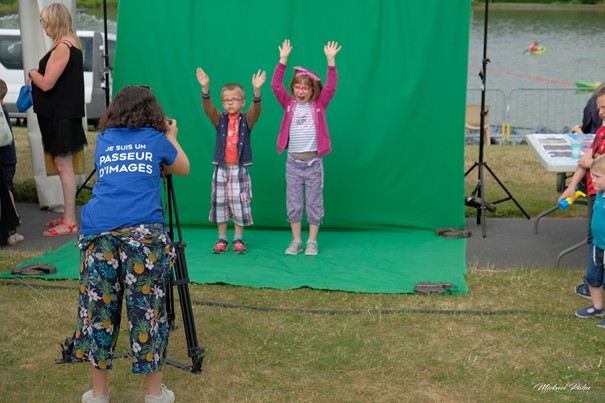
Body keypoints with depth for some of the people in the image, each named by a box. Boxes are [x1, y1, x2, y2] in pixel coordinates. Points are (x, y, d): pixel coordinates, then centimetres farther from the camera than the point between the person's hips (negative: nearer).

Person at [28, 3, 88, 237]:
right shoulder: (72, 44, 12)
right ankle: (68, 216, 25)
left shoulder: (62, 47, -19)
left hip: (61, 116, -10)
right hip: (62, 113, 10)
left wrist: (33, 74, -3)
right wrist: (37, 76, 7)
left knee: (63, 165, -5)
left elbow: (46, 83, -21)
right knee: (63, 164, 16)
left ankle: (69, 222, 0)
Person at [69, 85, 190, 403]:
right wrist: (171, 136, 46)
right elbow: (184, 169, 31)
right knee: (148, 310, 4)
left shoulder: (103, 140, 21)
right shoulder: (156, 139, 14)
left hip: (98, 231, 2)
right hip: (144, 231, -2)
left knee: (98, 309, 7)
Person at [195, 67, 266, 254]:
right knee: (219, 203, 6)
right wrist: (205, 88, -35)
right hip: (221, 169, 2)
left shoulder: (246, 120, -2)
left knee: (240, 204, 1)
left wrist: (256, 90, -41)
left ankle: (238, 239, 14)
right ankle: (221, 239, 17)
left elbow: (256, 109, -21)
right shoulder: (219, 119, 1)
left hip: (239, 169, -2)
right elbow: (207, 107, -16)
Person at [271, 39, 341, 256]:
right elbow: (276, 85, -7)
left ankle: (312, 241, 16)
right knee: (293, 203, 7)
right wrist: (283, 59, -14)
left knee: (314, 202, 6)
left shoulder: (319, 105, 0)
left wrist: (330, 60, -19)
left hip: (314, 161, -1)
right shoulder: (289, 104, 3)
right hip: (293, 161, 1)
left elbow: (331, 86, -11)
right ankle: (296, 241, 17)